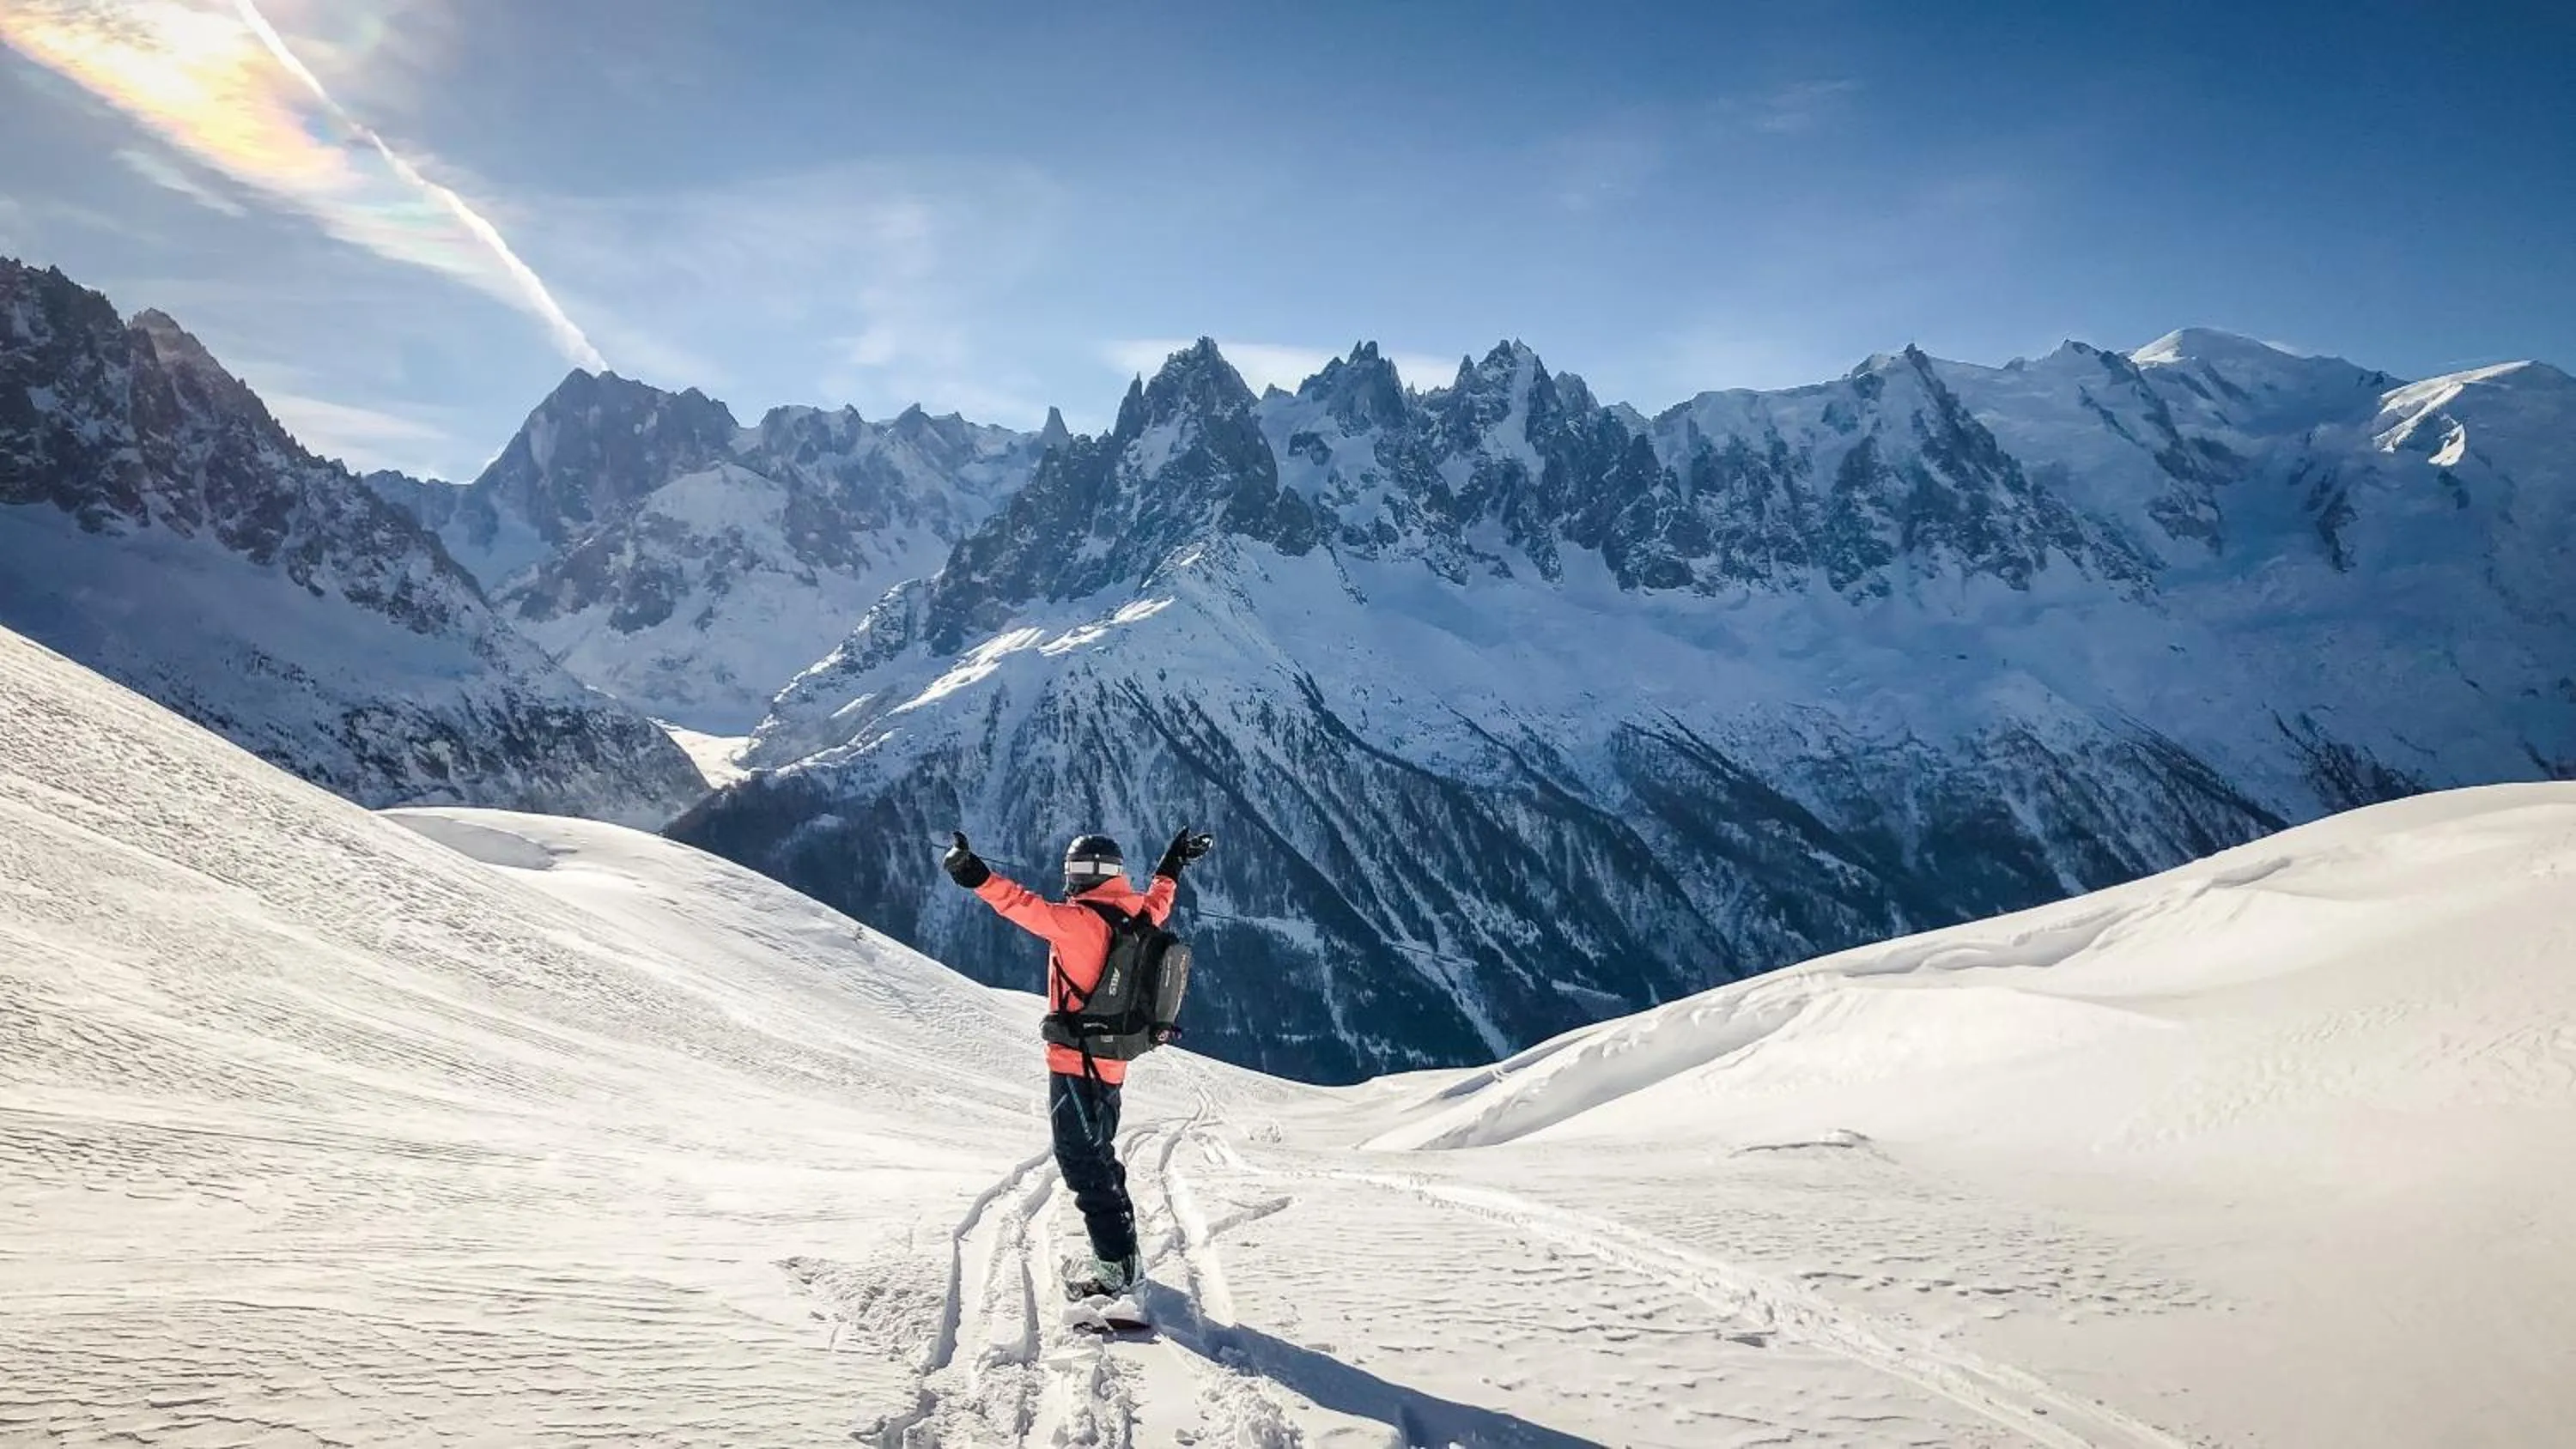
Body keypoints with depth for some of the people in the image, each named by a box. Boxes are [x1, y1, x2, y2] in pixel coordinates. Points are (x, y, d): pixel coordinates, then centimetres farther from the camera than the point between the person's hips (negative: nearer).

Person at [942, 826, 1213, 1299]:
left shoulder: (1081, 922, -18)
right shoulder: (1136, 918, 6)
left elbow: (1026, 906, -29)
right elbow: (1158, 900, 27)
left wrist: (976, 877, -33)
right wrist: (1175, 863, 44)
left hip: (1076, 1060, -9)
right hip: (1111, 1063, 9)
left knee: (1082, 1161, -3)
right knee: (1098, 1157, 20)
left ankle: (1118, 1266, -3)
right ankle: (1122, 1258, 27)